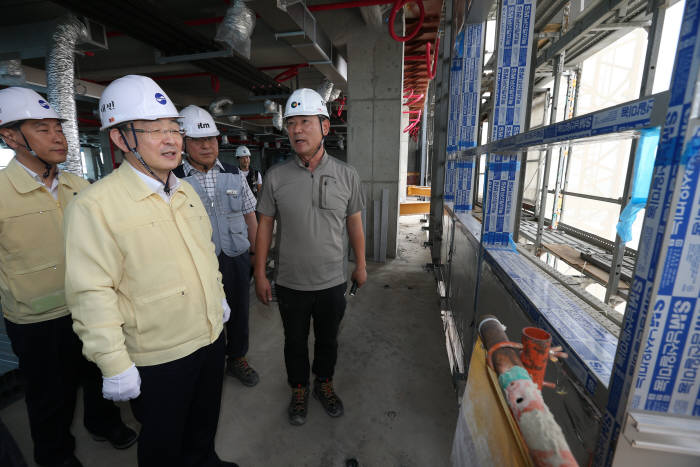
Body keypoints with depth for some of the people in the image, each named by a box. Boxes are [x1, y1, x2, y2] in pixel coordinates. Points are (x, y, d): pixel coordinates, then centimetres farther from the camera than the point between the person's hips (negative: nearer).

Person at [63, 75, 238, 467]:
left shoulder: (186, 192, 4)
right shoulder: (96, 205, -19)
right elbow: (92, 294, -19)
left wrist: (220, 296, 17)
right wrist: (115, 365, -16)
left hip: (212, 336, 7)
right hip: (159, 358, -6)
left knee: (205, 419, 29)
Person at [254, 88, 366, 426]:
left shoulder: (347, 175, -5)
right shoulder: (276, 176, -7)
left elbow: (354, 223, 3)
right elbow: (264, 226, -2)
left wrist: (360, 265, 8)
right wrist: (260, 275, -2)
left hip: (333, 282, 1)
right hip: (290, 283, 0)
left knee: (328, 339, 20)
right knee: (295, 341, 19)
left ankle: (324, 384, 48)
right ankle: (299, 391, 45)